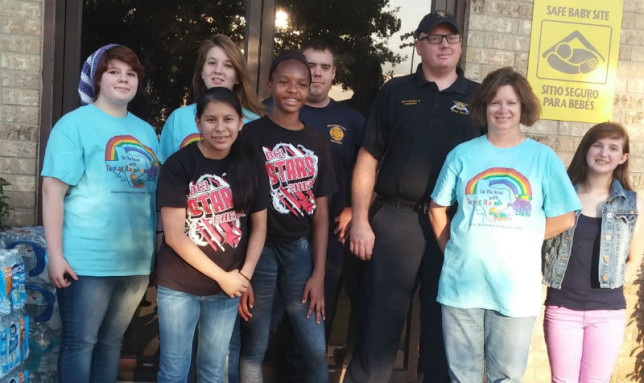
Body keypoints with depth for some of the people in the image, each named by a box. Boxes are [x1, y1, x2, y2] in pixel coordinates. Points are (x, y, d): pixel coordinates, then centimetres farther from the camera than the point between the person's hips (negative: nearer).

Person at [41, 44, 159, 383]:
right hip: (88, 261, -5)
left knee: (112, 341, 17)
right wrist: (56, 255, -16)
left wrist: (158, 250, 13)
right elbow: (53, 191, -11)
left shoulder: (146, 131, 12)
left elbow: (158, 191, 16)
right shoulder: (75, 123, -6)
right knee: (80, 342, 5)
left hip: (137, 261, 6)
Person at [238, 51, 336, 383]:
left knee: (316, 350, 7)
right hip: (258, 248, -3)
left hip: (300, 249, 3)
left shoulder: (317, 143, 9)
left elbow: (320, 210, 8)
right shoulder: (250, 136, -3)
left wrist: (318, 273, 3)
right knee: (254, 347, 8)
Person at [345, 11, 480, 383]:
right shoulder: (395, 92, 7)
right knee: (379, 321, 4)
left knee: (444, 325, 11)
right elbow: (368, 159, 3)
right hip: (394, 219, -1)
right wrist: (360, 221, -3)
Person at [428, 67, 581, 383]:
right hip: (461, 283, 1)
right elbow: (437, 210, 7)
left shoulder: (544, 158, 0)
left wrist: (520, 239, -2)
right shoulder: (463, 154, 1)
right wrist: (453, 250, -1)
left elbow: (564, 218, 3)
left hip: (516, 287, 0)